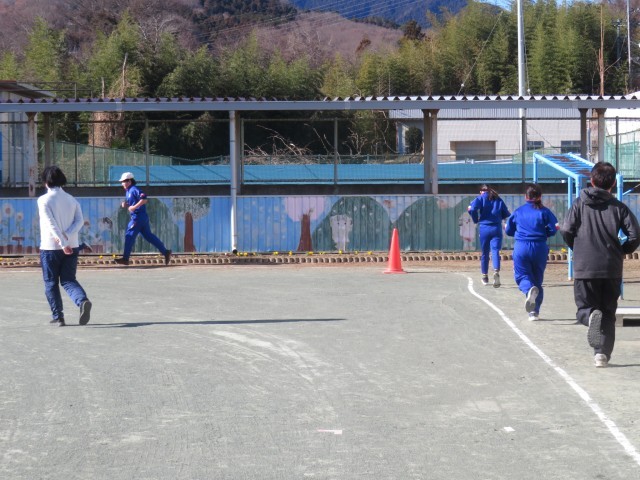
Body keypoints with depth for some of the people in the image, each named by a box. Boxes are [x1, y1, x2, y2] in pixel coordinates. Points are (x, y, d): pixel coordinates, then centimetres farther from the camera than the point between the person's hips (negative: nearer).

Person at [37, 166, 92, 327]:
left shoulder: (44, 200, -7)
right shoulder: (72, 199, 9)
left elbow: (51, 224, -17)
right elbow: (79, 221, -3)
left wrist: (62, 242, -20)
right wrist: (66, 236, -12)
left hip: (50, 247, -4)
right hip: (72, 246, 4)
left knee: (51, 283, 9)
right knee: (68, 280, 8)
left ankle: (57, 316, 9)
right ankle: (83, 300, -20)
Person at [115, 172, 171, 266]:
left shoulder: (134, 190, -12)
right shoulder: (128, 191, 18)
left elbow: (144, 199, -24)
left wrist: (134, 207, -25)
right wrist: (126, 205, 6)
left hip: (138, 217, -10)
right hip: (142, 218, 10)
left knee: (129, 235, -7)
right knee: (149, 236, 10)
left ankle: (125, 259, -4)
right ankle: (165, 252, 10)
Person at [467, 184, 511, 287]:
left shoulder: (481, 198, 4)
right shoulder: (498, 199, 12)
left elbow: (472, 208, -14)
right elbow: (506, 214, 11)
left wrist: (476, 220, 2)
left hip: (484, 228, -1)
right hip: (497, 228, 1)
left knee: (485, 253, 12)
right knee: (495, 251, -10)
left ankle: (485, 276, 23)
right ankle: (496, 272, -35)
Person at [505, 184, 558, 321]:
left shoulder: (518, 211, 6)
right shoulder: (544, 211, 2)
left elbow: (509, 230, 10)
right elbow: (552, 230, -4)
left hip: (521, 248, -1)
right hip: (540, 248, 1)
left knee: (522, 275, 4)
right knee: (537, 279, 12)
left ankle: (530, 289, -33)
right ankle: (534, 312, 11)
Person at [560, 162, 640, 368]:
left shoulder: (580, 204, 1)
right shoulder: (618, 207, 2)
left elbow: (566, 231, -7)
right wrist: (621, 251, 13)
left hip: (584, 267, -1)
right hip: (612, 268, 1)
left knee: (584, 309, 10)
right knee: (608, 313, 13)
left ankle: (591, 316, -25)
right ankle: (603, 353, 5)